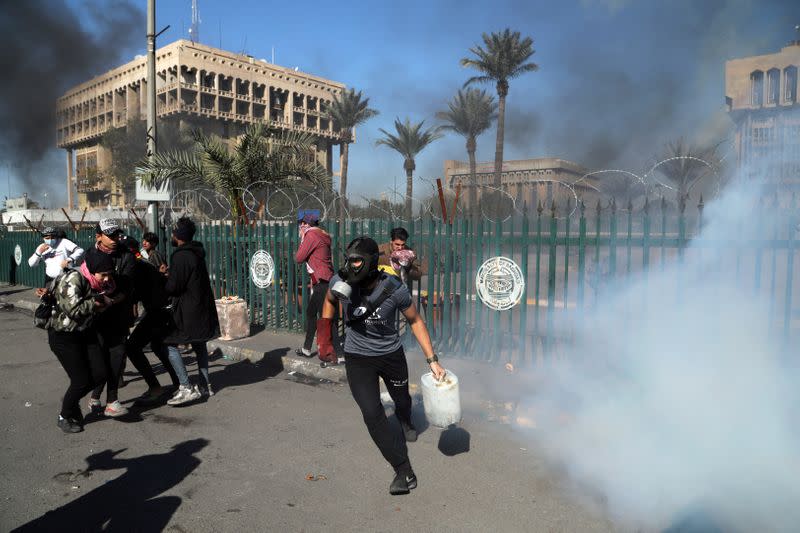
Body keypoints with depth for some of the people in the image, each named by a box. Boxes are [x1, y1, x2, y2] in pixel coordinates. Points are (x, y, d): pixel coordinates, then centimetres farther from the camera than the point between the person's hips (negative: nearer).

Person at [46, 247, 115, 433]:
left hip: (86, 333, 8)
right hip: (64, 337, -7)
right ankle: (65, 416, 21)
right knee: (81, 380, -5)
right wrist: (97, 301, -21)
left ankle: (72, 399, 31)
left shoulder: (99, 282, 1)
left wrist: (105, 301, -10)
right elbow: (73, 309, -30)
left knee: (100, 374, 2)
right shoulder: (72, 279, -24)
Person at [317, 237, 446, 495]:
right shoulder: (341, 282, -19)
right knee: (372, 414, -13)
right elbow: (329, 301, 7)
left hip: (391, 354, 0)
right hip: (357, 359, 0)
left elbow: (415, 321, -10)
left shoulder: (394, 289, -25)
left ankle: (406, 423, 63)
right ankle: (404, 471, -2)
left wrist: (432, 360, -12)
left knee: (402, 400, 24)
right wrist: (324, 333, 2)